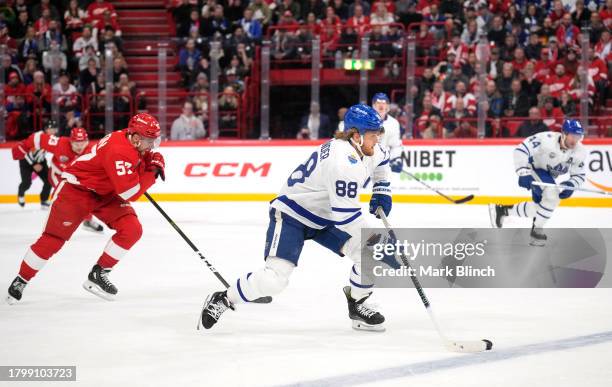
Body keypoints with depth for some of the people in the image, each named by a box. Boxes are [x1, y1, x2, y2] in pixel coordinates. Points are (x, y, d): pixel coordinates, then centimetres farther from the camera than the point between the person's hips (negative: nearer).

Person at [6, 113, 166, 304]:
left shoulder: (132, 141, -7)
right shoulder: (119, 151, -33)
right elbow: (129, 193, -32)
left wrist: (153, 160, -7)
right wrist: (151, 172, -25)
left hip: (105, 192, 8)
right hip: (76, 188, -8)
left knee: (132, 230, -7)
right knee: (53, 239, -7)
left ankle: (98, 274, 5)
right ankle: (21, 281, 10)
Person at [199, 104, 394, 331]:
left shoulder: (366, 148, -5)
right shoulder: (344, 162, -33)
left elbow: (381, 160, 22)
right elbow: (346, 216, -34)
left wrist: (382, 191, 8)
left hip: (324, 217, 9)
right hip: (291, 216, -9)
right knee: (274, 278, -20)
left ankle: (357, 305, 15)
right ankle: (223, 300, 2)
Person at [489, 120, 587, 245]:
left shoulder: (580, 152, -15)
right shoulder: (547, 139, -32)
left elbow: (580, 175, -7)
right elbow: (521, 150, -32)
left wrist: (570, 186, -27)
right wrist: (523, 173, -38)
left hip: (547, 175, 8)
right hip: (533, 168, -8)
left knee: (539, 208, 13)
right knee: (552, 193, -28)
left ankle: (502, 210, 31)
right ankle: (536, 229, -12)